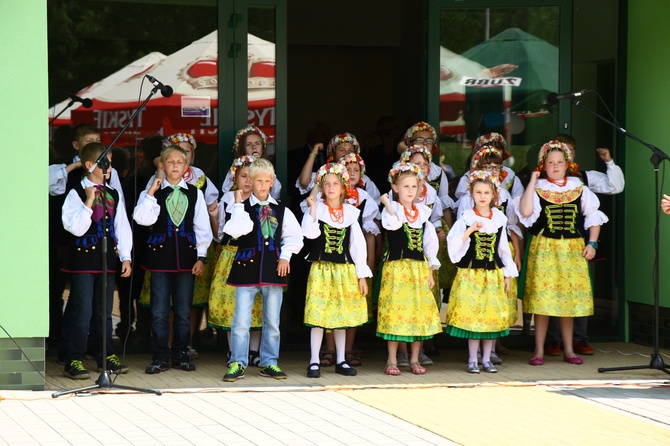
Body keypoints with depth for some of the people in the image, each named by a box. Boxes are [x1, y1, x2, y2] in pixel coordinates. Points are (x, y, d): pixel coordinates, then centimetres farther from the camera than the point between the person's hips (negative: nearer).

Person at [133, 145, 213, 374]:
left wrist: (201, 256, 1)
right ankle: (160, 357, 7)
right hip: (160, 253, -1)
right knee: (159, 310, 0)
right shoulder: (153, 192, 2)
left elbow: (202, 226, 6)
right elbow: (143, 218, -13)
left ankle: (181, 355, 17)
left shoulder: (194, 193, 6)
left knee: (184, 310, 7)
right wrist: (150, 193, -14)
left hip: (186, 254, 2)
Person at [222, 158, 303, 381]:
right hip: (247, 268, -3)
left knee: (272, 321, 9)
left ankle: (269, 363, 18)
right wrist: (238, 204, -15)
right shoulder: (243, 208, -1)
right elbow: (235, 230, -18)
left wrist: (285, 256, 0)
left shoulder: (280, 210, 8)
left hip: (273, 269, 3)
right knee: (241, 320, -4)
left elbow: (294, 235, 11)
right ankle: (238, 363, 3)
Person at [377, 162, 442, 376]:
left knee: (420, 313, 4)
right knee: (396, 312, -5)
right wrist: (387, 204, -27)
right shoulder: (391, 209, -2)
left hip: (419, 268, 4)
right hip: (397, 268, -4)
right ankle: (392, 360, 3)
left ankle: (414, 360, 14)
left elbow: (430, 243, 13)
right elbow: (392, 223, -27)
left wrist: (430, 271, 7)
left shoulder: (423, 212, 11)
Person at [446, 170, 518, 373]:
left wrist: (507, 274, 10)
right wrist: (470, 230, -20)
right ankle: (472, 360, 4)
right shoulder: (466, 218, -1)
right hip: (470, 273, -3)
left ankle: (486, 359, 12)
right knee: (472, 316, -4)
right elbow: (453, 243, -8)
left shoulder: (499, 218, 7)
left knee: (492, 316, 3)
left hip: (493, 273, 3)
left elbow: (503, 248, 12)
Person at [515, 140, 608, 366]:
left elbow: (593, 217, 11)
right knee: (543, 299, -3)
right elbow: (525, 211, -16)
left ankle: (569, 350, 15)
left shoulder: (579, 188, 8)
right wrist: (532, 182, -11)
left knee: (569, 298, 6)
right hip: (544, 249, -2)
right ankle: (539, 351, 4)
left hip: (573, 249, 2)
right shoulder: (537, 188, 1)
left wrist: (592, 244, 1)